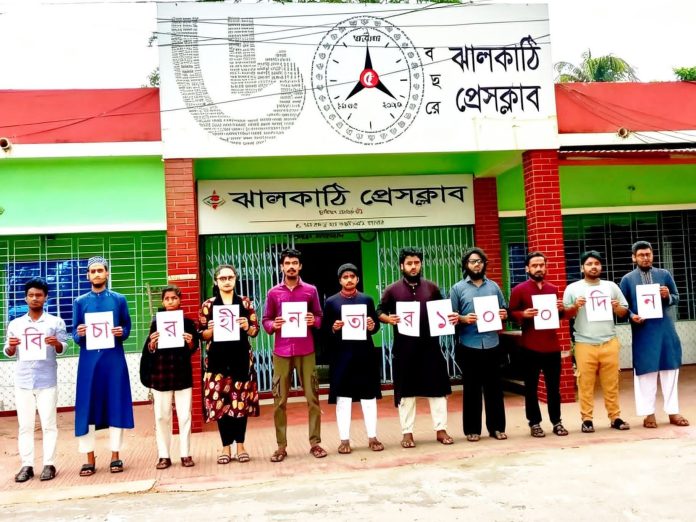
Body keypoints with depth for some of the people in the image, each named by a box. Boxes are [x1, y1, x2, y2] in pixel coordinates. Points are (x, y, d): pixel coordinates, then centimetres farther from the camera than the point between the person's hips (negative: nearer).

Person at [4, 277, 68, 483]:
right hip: (23, 381, 2)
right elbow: (8, 353, 10)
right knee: (25, 425, 5)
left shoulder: (55, 322, 4)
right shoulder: (15, 324, 10)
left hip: (47, 380, -2)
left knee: (48, 424, 1)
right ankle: (26, 465, 11)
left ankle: (49, 464, 6)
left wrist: (56, 343, -24)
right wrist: (11, 346, -13)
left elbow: (62, 348, -1)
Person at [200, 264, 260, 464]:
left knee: (241, 400, 2)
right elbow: (203, 335, 5)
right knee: (220, 401, -1)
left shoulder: (245, 302, 6)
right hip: (218, 359, 0)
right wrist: (212, 329, -15)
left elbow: (255, 330, 7)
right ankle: (226, 447, 10)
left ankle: (240, 445, 13)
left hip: (241, 357, 0)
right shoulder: (208, 305, 4)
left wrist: (247, 327, -14)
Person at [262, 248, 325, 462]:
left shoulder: (311, 290, 5)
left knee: (312, 397, 2)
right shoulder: (273, 293, 5)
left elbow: (320, 317, 11)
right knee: (279, 400, 2)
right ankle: (281, 446, 10)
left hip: (306, 351, 0)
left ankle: (315, 442, 12)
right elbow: (265, 321, 8)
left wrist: (314, 321, -11)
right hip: (281, 352, 0)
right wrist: (273, 325, -13)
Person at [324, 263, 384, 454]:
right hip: (342, 354, -1)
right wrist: (333, 328, -17)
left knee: (369, 396, 6)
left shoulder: (367, 300, 9)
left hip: (365, 353, 1)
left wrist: (373, 326, -13)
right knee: (343, 397, 1)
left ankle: (372, 437, 15)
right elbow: (325, 330, 3)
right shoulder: (331, 302, 4)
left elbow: (376, 325, 9)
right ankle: (344, 439, 10)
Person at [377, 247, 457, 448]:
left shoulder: (432, 287, 8)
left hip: (430, 345, 2)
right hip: (404, 347, -2)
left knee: (437, 387, 5)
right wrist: (388, 319, -18)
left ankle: (441, 429, 16)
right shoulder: (392, 290, 1)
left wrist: (451, 317, -4)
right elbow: (379, 312, 3)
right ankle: (407, 433, 15)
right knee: (406, 391, 5)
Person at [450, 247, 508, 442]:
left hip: (492, 344, 2)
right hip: (469, 346, -2)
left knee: (494, 386, 7)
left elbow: (503, 310, 16)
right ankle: (472, 429, 13)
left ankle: (497, 427, 18)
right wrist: (463, 319, -18)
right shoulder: (458, 288, 2)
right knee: (472, 388, 4)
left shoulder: (494, 286, 10)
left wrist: (504, 315, -6)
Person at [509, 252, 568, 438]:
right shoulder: (519, 290, -3)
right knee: (531, 387, 4)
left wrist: (561, 310, 0)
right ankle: (534, 423, 14)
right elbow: (511, 314, -2)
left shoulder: (553, 289, 11)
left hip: (552, 345, 4)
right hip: (530, 347, -3)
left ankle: (556, 422, 19)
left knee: (554, 386, 9)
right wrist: (523, 314, -21)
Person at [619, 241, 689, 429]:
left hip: (665, 329, 2)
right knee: (645, 372, 1)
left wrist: (668, 296, -11)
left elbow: (676, 298, 11)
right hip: (643, 331, -2)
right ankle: (649, 413, 9)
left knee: (670, 370, 6)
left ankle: (673, 412, 15)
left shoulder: (664, 274, 8)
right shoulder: (627, 279, 3)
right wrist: (632, 316, -15)